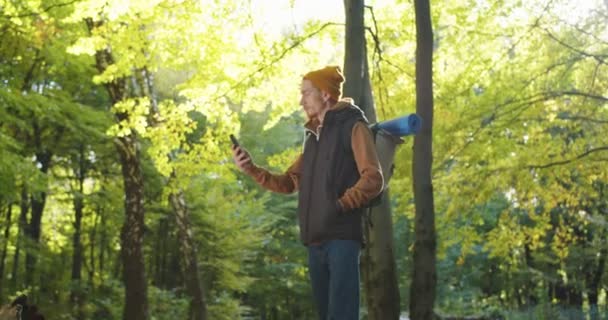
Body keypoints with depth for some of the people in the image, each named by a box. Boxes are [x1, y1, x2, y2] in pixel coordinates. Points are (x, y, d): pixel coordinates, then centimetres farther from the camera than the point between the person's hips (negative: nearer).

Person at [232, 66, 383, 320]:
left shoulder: (352, 126, 0)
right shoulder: (313, 137, 23)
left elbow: (373, 179, -11)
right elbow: (288, 183, 23)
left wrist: (339, 206, -18)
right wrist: (251, 169, 11)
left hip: (342, 238, -8)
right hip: (315, 241, 8)